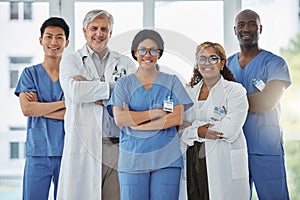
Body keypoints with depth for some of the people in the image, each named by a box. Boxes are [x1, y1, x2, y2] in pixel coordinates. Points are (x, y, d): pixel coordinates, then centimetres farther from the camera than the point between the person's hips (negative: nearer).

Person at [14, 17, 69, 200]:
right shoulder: (30, 73, 7)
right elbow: (27, 109, -7)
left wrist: (39, 108, -8)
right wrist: (64, 103, -10)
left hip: (67, 151, 0)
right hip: (37, 151, 0)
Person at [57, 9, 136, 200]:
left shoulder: (125, 63, 16)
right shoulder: (71, 61, 10)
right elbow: (76, 91, -9)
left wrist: (90, 87, -7)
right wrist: (115, 86, -4)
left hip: (119, 146, 2)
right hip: (84, 146, -2)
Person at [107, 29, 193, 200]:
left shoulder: (172, 82, 9)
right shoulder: (124, 84, 9)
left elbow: (178, 118, -4)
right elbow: (119, 118, -6)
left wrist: (135, 122, -8)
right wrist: (155, 113, -9)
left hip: (167, 159, 0)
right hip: (132, 159, 0)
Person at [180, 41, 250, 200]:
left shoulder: (235, 90, 1)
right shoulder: (189, 92, 15)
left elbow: (230, 129, -12)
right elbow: (179, 129, 8)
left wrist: (193, 126, -8)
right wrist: (198, 132, -12)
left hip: (225, 166, -3)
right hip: (193, 163, 3)